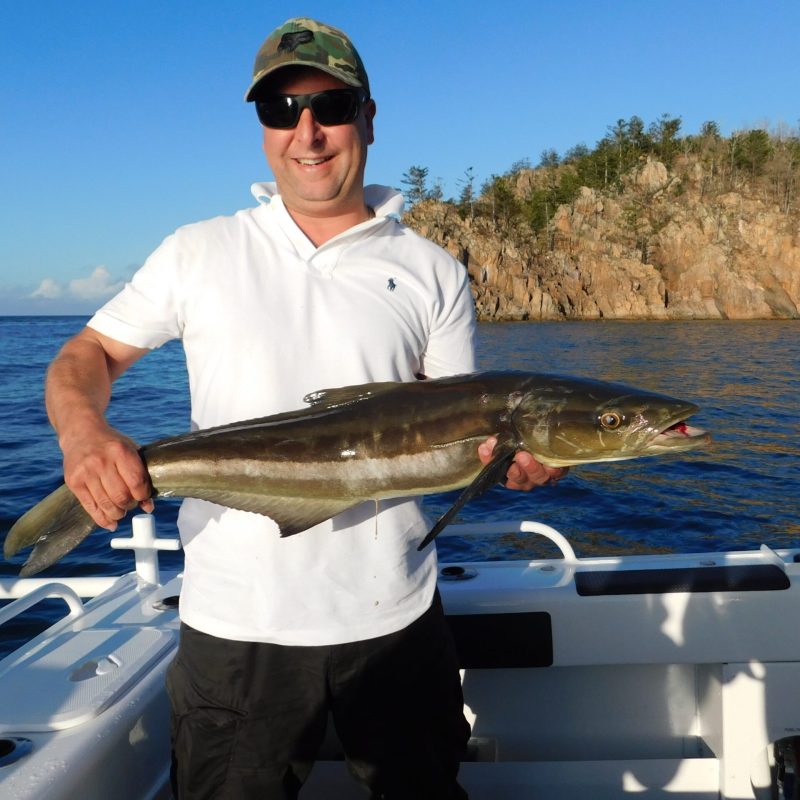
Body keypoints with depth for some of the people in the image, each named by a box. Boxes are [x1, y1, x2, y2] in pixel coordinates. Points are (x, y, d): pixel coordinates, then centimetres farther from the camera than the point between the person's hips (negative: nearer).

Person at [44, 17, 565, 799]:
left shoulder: (431, 272, 4)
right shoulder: (199, 252, 3)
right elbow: (88, 354, 6)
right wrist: (82, 430, -16)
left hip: (392, 617, 1)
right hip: (234, 619, 0)